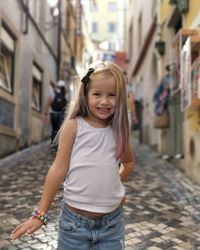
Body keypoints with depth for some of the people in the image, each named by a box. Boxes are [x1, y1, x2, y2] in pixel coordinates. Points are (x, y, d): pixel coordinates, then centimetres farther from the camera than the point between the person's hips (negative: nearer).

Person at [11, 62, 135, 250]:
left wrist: (117, 182, 5)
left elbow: (129, 161, 20)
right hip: (74, 220, -2)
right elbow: (58, 169, -7)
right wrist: (40, 214, -6)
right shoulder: (74, 126, -8)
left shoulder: (119, 130, 1)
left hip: (112, 222, 3)